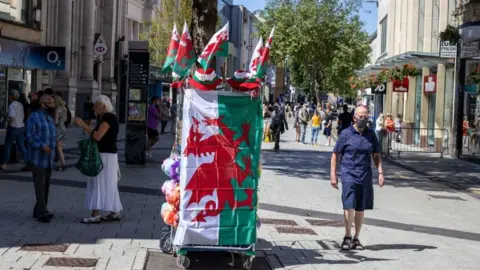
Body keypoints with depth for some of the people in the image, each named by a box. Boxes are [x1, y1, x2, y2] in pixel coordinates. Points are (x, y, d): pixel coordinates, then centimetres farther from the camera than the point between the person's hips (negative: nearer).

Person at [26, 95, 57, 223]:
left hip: (48, 159, 8)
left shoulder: (50, 118, 16)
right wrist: (42, 146, -26)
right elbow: (30, 136, -16)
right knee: (40, 186, -9)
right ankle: (42, 212, -10)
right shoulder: (34, 117, -9)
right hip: (38, 158, -8)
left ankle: (39, 211, 15)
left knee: (46, 186, 8)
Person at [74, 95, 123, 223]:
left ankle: (95, 215, -8)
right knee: (108, 185, 13)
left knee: (99, 184, -9)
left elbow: (97, 136, -25)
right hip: (106, 155, 10)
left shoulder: (108, 117, -16)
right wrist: (85, 126, 7)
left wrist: (83, 125, -20)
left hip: (105, 156, -10)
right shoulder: (105, 117, 14)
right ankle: (115, 213, 18)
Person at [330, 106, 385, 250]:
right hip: (349, 175, -4)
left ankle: (356, 238, 20)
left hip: (365, 177, 4)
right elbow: (335, 155, 1)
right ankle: (347, 236, 6)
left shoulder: (371, 135, 8)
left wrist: (380, 173, 3)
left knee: (361, 209, 8)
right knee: (349, 207, -11)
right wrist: (333, 175, -5)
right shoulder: (346, 134, -3)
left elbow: (376, 155, 15)